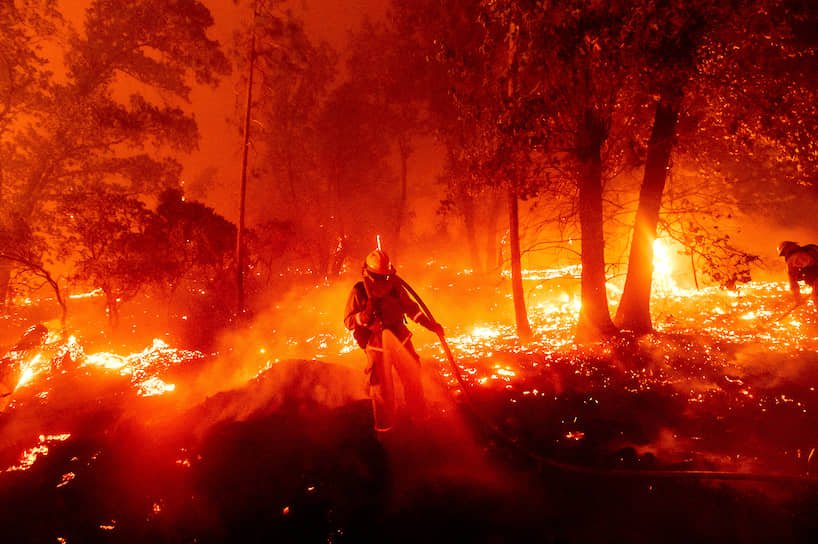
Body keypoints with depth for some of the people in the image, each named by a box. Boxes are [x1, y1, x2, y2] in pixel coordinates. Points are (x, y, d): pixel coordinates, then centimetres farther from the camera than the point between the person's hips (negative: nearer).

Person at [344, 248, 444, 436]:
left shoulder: (394, 286, -4)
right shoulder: (359, 292, -12)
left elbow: (410, 307, 9)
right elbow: (349, 321, -8)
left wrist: (429, 323, 3)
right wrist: (365, 315, -28)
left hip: (400, 340, 3)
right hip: (377, 346, -3)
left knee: (413, 380, 12)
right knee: (382, 389, 6)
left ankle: (420, 417, 34)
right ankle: (384, 428, 25)